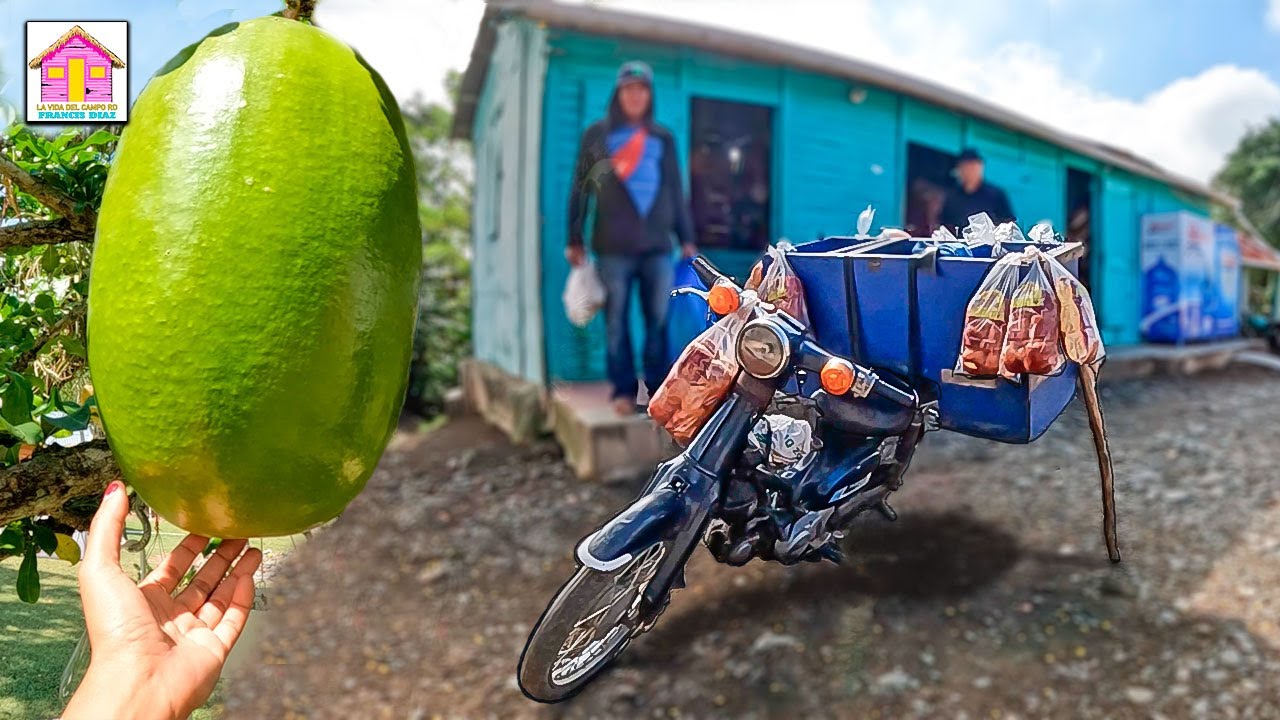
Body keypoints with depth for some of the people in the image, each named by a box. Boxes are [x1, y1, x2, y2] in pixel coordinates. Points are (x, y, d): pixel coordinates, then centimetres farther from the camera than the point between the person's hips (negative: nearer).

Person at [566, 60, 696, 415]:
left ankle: (659, 389, 9)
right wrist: (575, 240, 3)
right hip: (613, 248, -1)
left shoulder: (663, 138, 14)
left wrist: (686, 239, 10)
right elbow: (580, 189, 8)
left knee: (659, 320, 0)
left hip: (658, 246, 2)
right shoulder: (597, 135, 8)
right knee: (616, 322, 0)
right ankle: (623, 390, 8)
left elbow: (676, 192, 15)